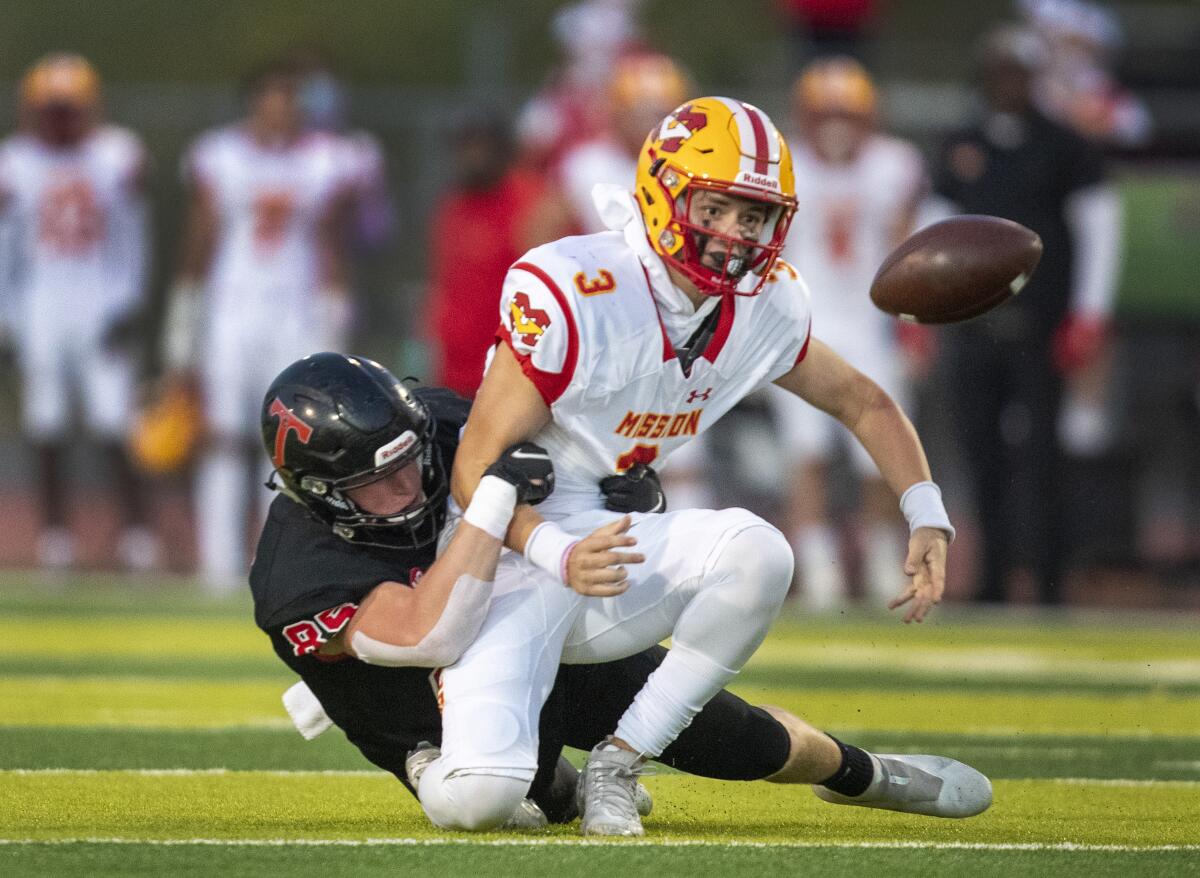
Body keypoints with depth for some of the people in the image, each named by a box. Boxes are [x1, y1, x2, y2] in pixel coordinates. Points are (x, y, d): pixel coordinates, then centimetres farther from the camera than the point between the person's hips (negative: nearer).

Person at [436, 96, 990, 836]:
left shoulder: (764, 307, 0)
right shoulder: (572, 295, -21)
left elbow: (864, 404, 17)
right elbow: (476, 469, -20)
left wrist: (929, 520, 2)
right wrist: (560, 557, -38)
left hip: (607, 538, 6)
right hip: (516, 550, -6)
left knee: (756, 552, -29)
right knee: (475, 800, -27)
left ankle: (619, 764, -15)